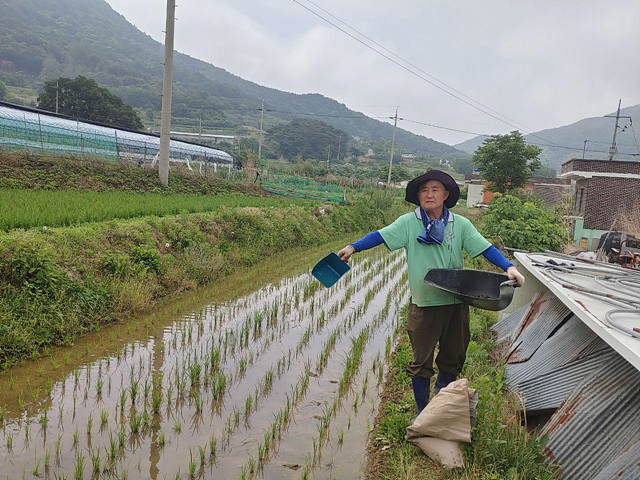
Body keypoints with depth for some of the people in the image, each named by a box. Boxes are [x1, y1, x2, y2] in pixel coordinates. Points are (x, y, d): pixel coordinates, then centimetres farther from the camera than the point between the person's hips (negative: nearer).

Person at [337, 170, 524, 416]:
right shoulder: (408, 222, -4)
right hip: (423, 305, -2)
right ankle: (422, 412, 27)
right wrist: (353, 247, -26)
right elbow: (381, 235, -13)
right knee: (421, 361, 6)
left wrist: (509, 267, -14)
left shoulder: (460, 224, 2)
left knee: (453, 358, 18)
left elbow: (485, 247, -1)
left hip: (456, 303, 3)